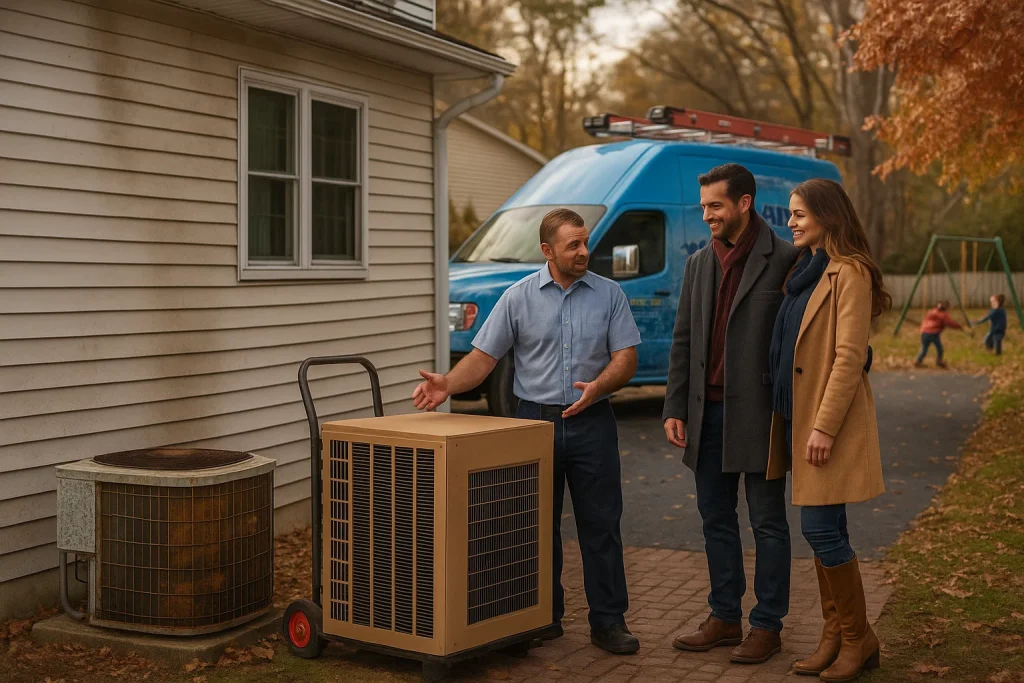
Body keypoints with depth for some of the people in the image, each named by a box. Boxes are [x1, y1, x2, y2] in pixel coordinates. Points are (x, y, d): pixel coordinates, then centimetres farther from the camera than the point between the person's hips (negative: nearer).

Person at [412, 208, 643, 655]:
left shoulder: (609, 294, 2)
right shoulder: (518, 297, 0)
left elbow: (625, 358, -2)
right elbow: (483, 357, -1)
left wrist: (597, 387, -21)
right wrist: (448, 384, -19)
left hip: (592, 423, 0)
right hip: (536, 421, 0)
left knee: (601, 526, 2)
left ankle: (608, 621, 10)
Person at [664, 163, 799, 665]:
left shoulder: (785, 260, -7)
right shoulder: (699, 264, 11)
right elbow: (683, 341, 13)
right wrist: (675, 409, 6)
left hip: (759, 414, -6)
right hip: (708, 414, 6)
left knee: (767, 522, 4)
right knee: (715, 520, 12)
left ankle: (767, 626, 13)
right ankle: (724, 618, 23)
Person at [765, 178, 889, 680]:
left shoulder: (850, 273, -12)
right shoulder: (805, 271, 15)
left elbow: (849, 357, -18)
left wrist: (825, 426, -21)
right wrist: (794, 421, 11)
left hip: (829, 421, -9)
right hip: (798, 416, 9)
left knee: (821, 529, -7)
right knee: (824, 531, 11)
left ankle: (859, 640, 7)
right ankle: (834, 636, 18)